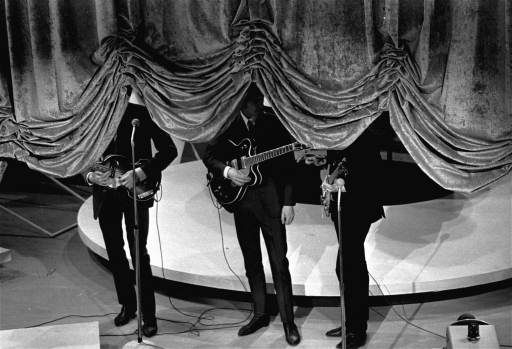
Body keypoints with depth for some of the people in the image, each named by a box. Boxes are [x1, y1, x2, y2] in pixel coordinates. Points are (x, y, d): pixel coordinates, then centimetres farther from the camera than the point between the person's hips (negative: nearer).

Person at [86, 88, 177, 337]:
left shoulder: (142, 110, -8)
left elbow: (168, 149, -11)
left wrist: (140, 172, -20)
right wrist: (90, 175, -11)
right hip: (105, 193, 4)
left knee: (139, 253, -4)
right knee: (114, 253, 13)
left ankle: (148, 315, 6)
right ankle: (127, 305, 30)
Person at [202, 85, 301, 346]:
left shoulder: (275, 124, -1)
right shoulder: (229, 127, 5)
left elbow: (289, 166, -2)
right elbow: (209, 155, 10)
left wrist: (288, 203, -8)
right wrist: (226, 171, -10)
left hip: (270, 200, -3)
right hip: (241, 200, 3)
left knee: (279, 262, -4)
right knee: (251, 262, 11)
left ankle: (288, 321, 3)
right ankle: (260, 314, 22)